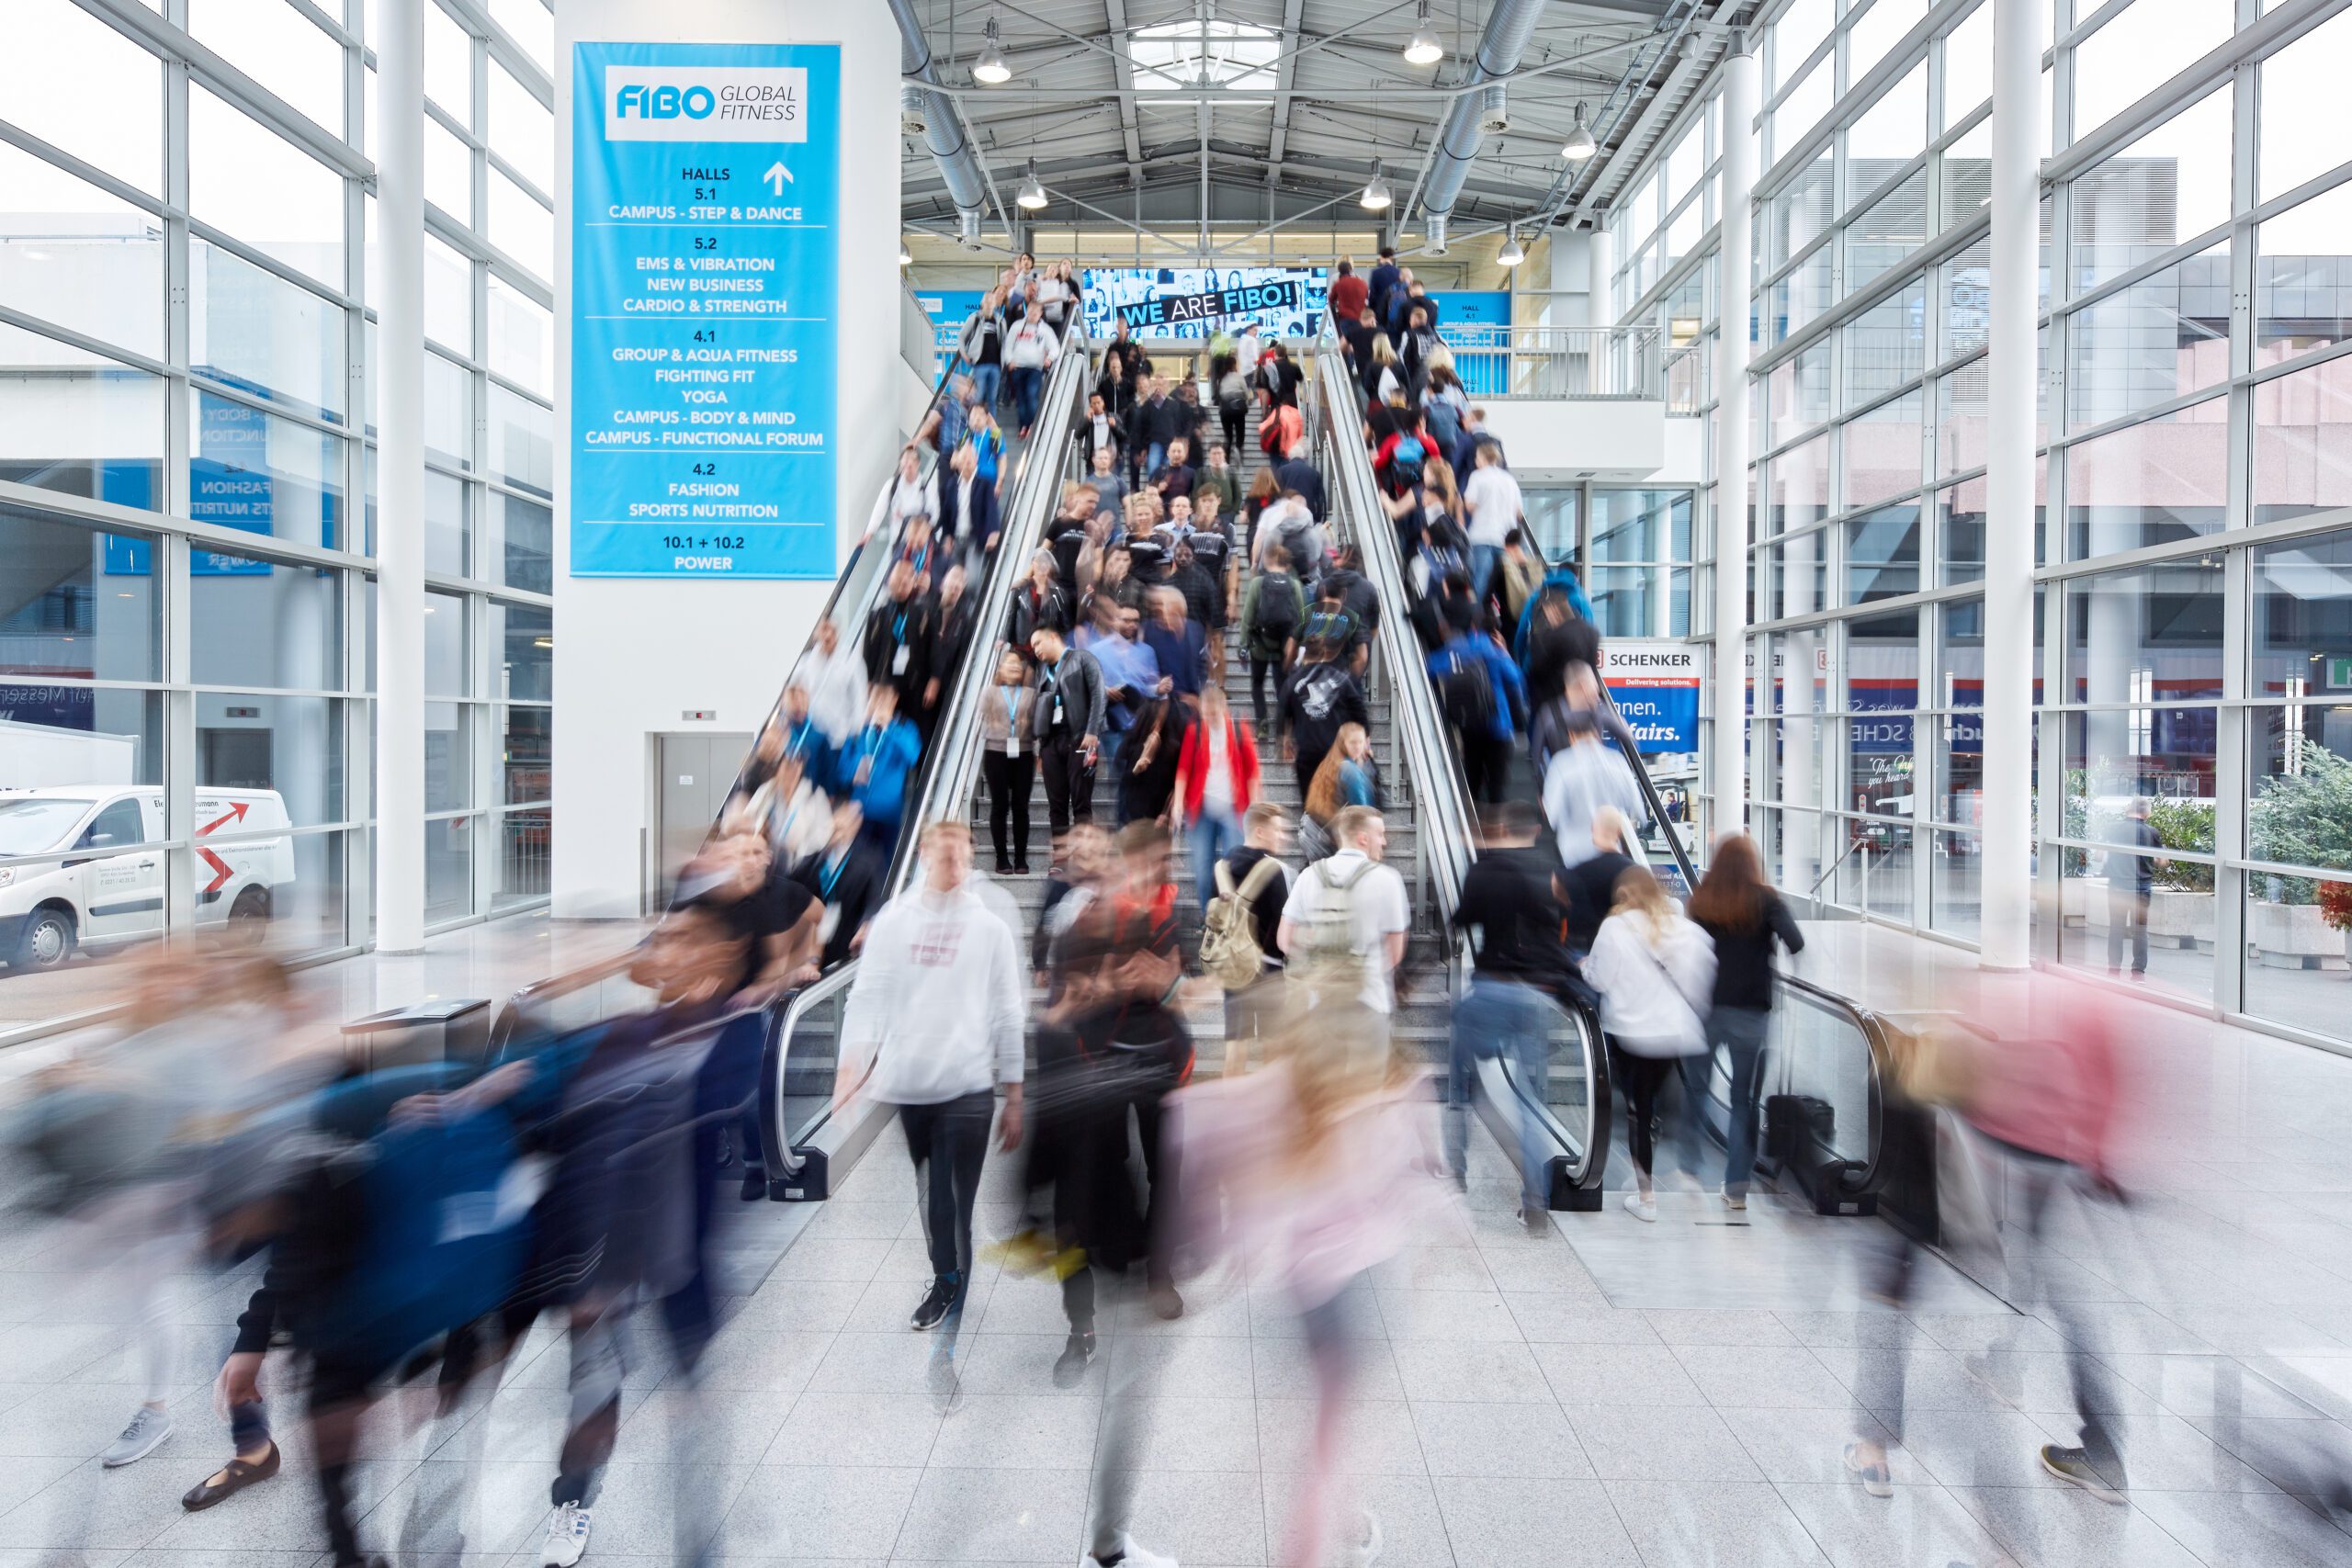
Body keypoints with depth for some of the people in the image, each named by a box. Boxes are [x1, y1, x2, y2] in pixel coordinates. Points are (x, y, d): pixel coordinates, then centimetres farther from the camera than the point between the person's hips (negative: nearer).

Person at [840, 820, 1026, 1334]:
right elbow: (868, 995, 1)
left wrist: (1014, 1099, 4)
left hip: (966, 1088, -2)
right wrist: (850, 1070, -11)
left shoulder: (990, 927, 3)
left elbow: (1007, 1015, 4)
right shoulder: (892, 919, 5)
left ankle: (948, 1283, 17)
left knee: (952, 1203, -2)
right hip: (899, 1087, 2)